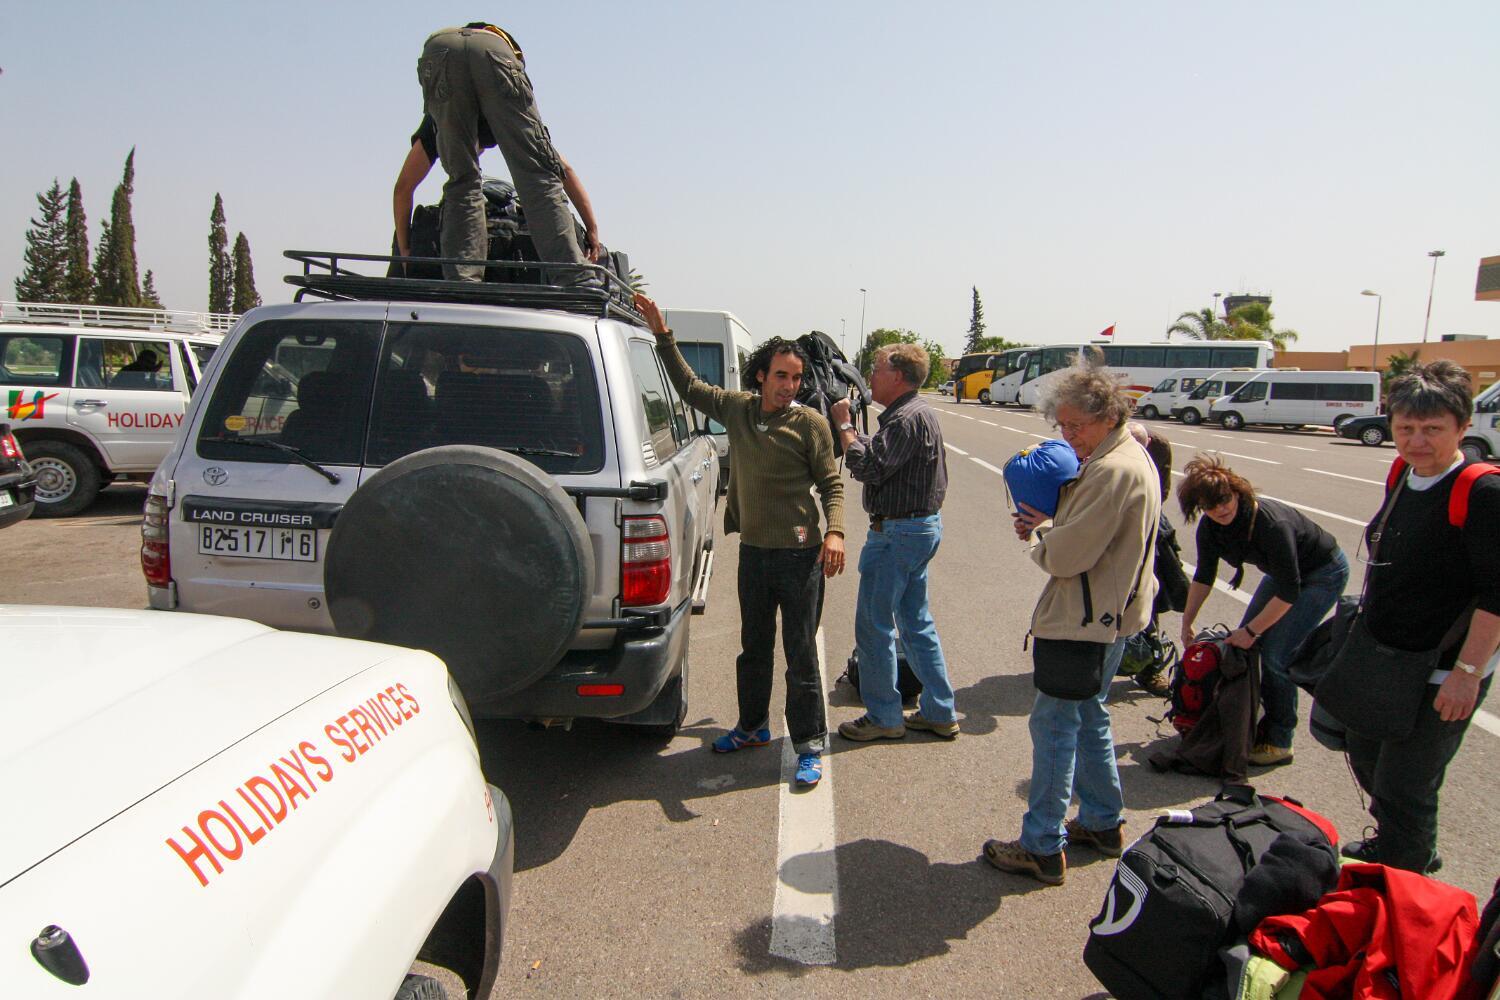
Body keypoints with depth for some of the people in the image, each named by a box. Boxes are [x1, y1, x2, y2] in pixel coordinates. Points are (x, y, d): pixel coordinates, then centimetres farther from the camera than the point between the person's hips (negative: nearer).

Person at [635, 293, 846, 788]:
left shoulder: (810, 423, -10)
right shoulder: (736, 409, 4)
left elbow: (832, 484, -7)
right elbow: (689, 386, 18)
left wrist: (834, 531, -23)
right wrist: (663, 335, 15)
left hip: (798, 555, -5)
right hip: (752, 550, 5)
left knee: (800, 656, 0)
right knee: (754, 646, 20)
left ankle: (810, 747, 13)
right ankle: (753, 726, 38)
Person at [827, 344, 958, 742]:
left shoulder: (909, 418, -19)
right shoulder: (916, 413, 16)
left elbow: (868, 467, -24)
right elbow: (880, 454, 13)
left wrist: (844, 426, -13)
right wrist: (850, 430, 4)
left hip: (898, 533, -11)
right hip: (921, 528, 11)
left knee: (873, 625, 0)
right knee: (917, 622, 16)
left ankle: (883, 717, 10)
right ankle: (939, 712, 24)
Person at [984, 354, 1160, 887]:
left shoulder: (1113, 471, -23)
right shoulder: (1130, 458, 12)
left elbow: (1067, 555, -25)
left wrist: (1040, 529, -5)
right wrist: (1050, 524, 1)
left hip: (1086, 620, -11)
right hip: (1108, 615, 11)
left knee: (1054, 724, -3)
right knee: (1088, 717, 21)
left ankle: (1042, 848, 5)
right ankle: (1104, 822, 34)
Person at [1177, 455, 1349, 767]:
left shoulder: (1272, 524, -36)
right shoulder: (1210, 526, -15)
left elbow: (1288, 592, -30)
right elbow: (1203, 576, 0)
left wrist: (1251, 631, -24)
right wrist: (1187, 623, 0)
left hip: (1323, 574, -7)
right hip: (1284, 569, 7)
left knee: (1275, 656, -13)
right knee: (1243, 644, 2)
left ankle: (1279, 743, 0)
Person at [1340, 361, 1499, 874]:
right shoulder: (1403, 476, 2)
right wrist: (1363, 625, 20)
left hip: (1441, 676, -8)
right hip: (1382, 659, 8)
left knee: (1403, 788, 2)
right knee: (1366, 759, 23)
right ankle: (1401, 851, 47)